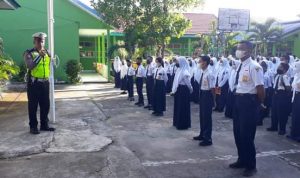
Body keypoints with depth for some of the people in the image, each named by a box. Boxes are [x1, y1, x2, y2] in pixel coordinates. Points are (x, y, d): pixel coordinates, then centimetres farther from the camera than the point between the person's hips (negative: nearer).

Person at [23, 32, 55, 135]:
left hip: (45, 83, 5)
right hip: (34, 83, -5)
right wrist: (39, 56, -28)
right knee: (33, 106, 2)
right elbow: (29, 66, -23)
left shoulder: (47, 53, 11)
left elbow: (51, 66, 22)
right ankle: (33, 126, 13)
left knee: (45, 105, 10)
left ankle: (44, 125, 22)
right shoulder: (29, 53, -4)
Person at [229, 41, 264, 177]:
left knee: (247, 134, 0)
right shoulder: (240, 66, 10)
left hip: (249, 101, -9)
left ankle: (251, 166, 19)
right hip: (239, 100, 9)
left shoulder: (254, 67, -18)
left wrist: (259, 104, -6)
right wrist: (238, 98, 16)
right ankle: (242, 160, 36)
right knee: (237, 132, 17)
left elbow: (260, 88, -19)